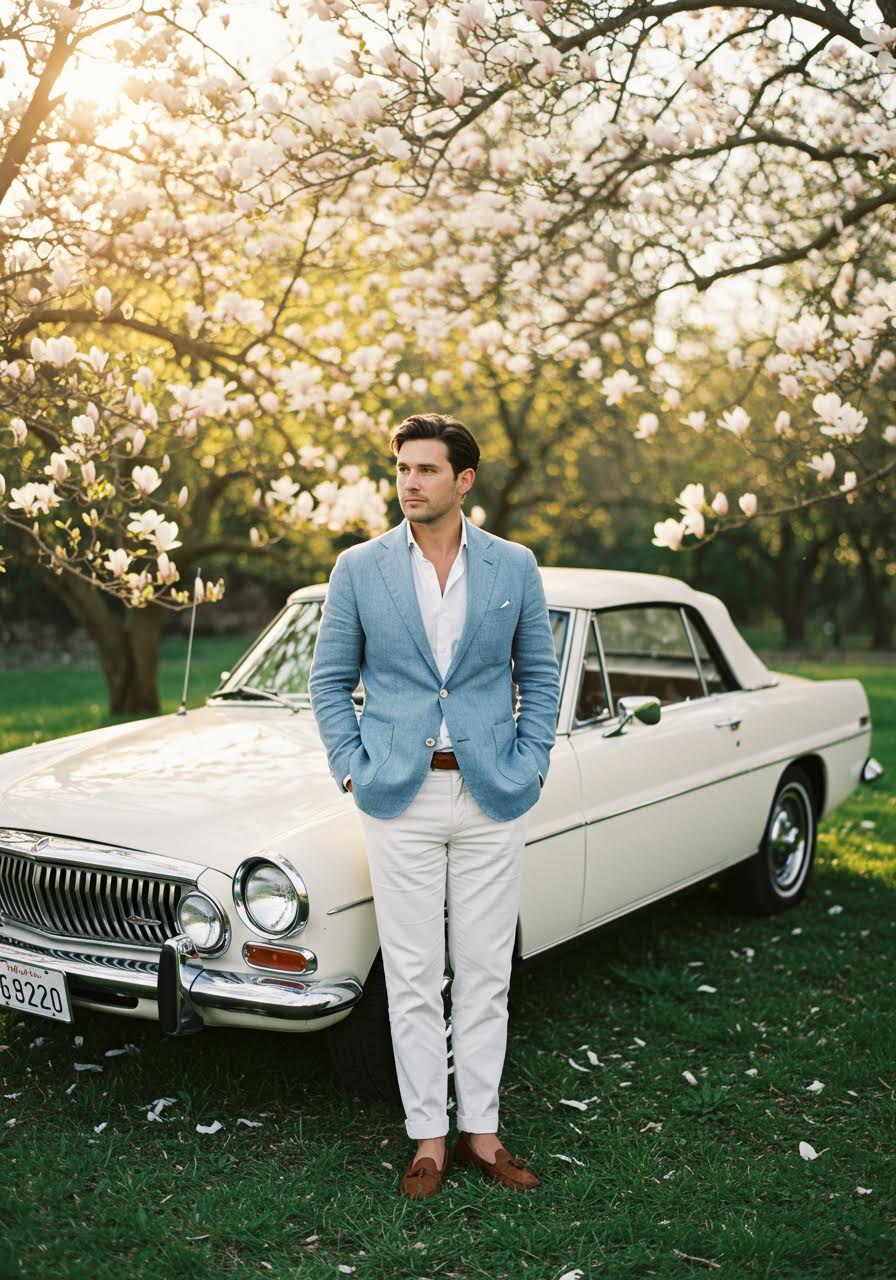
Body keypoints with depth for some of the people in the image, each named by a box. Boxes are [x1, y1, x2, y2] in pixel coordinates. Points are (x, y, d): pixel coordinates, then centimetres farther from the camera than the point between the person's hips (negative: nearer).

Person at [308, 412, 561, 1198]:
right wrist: (351, 770, -3)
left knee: (485, 973, 9)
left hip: (493, 799, 1)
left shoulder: (514, 567, 2)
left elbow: (540, 676, 9)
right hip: (399, 799, -1)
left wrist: (530, 768, 0)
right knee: (413, 978, 6)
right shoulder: (359, 568, 1)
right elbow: (330, 680, 6)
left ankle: (482, 1130, 23)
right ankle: (429, 1137, 19)